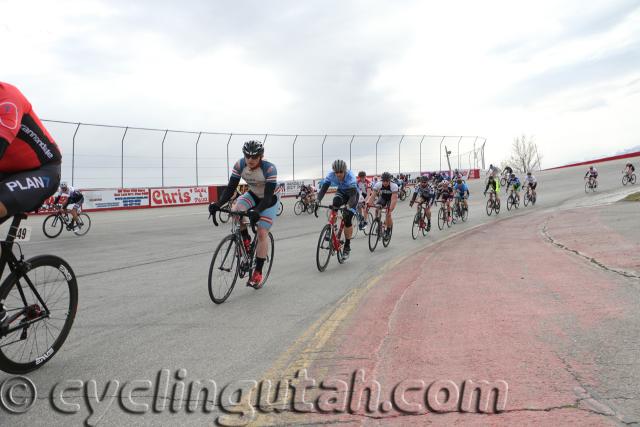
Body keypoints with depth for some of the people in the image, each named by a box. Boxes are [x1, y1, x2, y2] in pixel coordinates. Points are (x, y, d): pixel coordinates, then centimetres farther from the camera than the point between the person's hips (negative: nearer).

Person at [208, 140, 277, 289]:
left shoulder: (270, 169, -32)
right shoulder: (239, 165, -21)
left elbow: (268, 196, -35)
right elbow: (230, 188, -20)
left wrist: (257, 211, -52)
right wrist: (218, 204, -36)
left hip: (269, 200, -4)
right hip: (253, 195, 4)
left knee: (262, 233, -14)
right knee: (235, 210, -29)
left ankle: (258, 272, -1)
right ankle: (245, 239, -1)